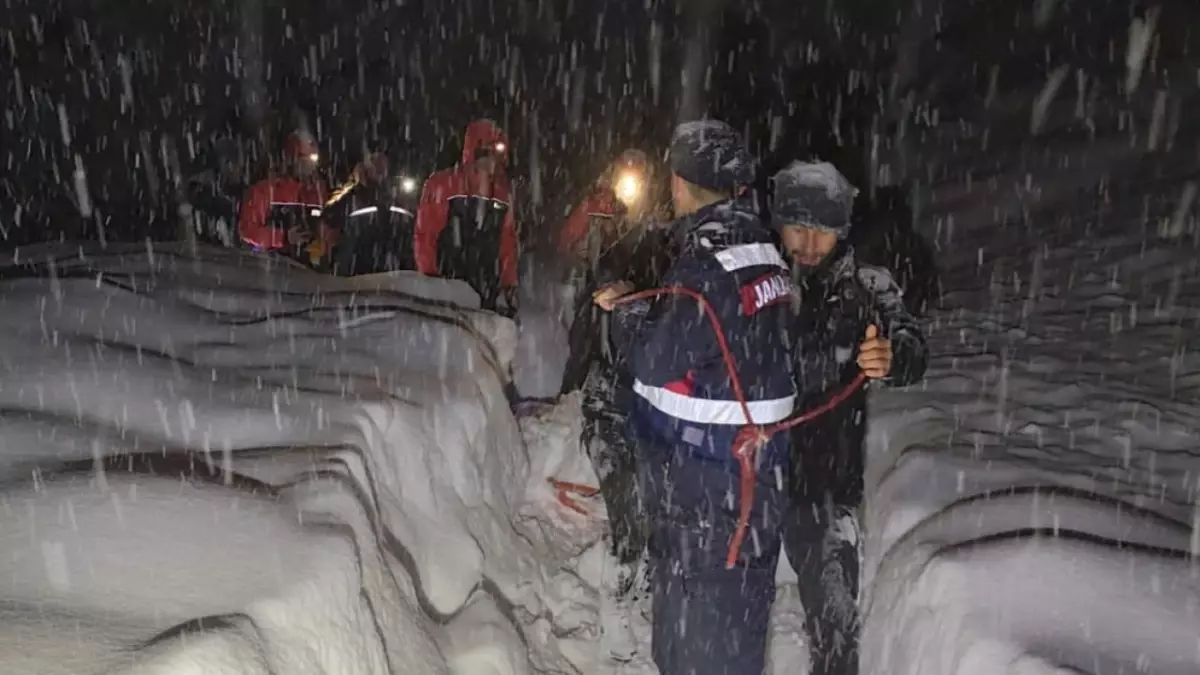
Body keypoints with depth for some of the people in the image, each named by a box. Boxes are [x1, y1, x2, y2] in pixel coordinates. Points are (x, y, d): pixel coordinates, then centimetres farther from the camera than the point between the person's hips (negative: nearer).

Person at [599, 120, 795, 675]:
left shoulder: (709, 264, -22)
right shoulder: (759, 246, 8)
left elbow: (658, 359, -19)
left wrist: (626, 309, -3)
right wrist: (639, 308, 6)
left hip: (706, 470, -9)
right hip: (749, 460, 9)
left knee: (703, 603, 5)